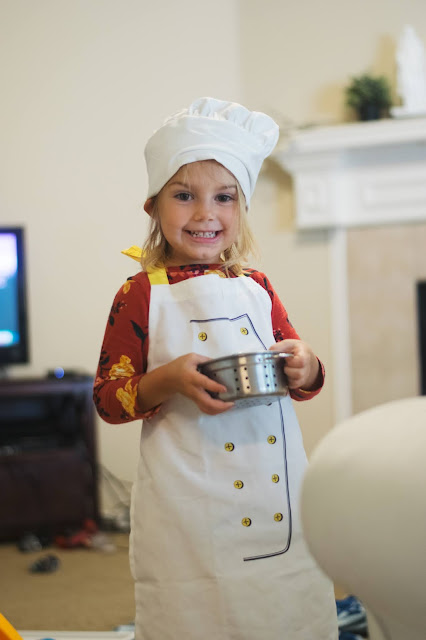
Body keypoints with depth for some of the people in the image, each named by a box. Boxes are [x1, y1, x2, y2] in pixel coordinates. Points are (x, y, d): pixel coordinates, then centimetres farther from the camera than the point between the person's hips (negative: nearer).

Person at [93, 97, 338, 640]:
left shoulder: (257, 289, 9)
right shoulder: (140, 296, -4)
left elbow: (298, 372, 19)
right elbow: (106, 397, -2)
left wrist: (305, 369, -4)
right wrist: (167, 381, -20)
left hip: (279, 492, 4)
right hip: (188, 513, -4)